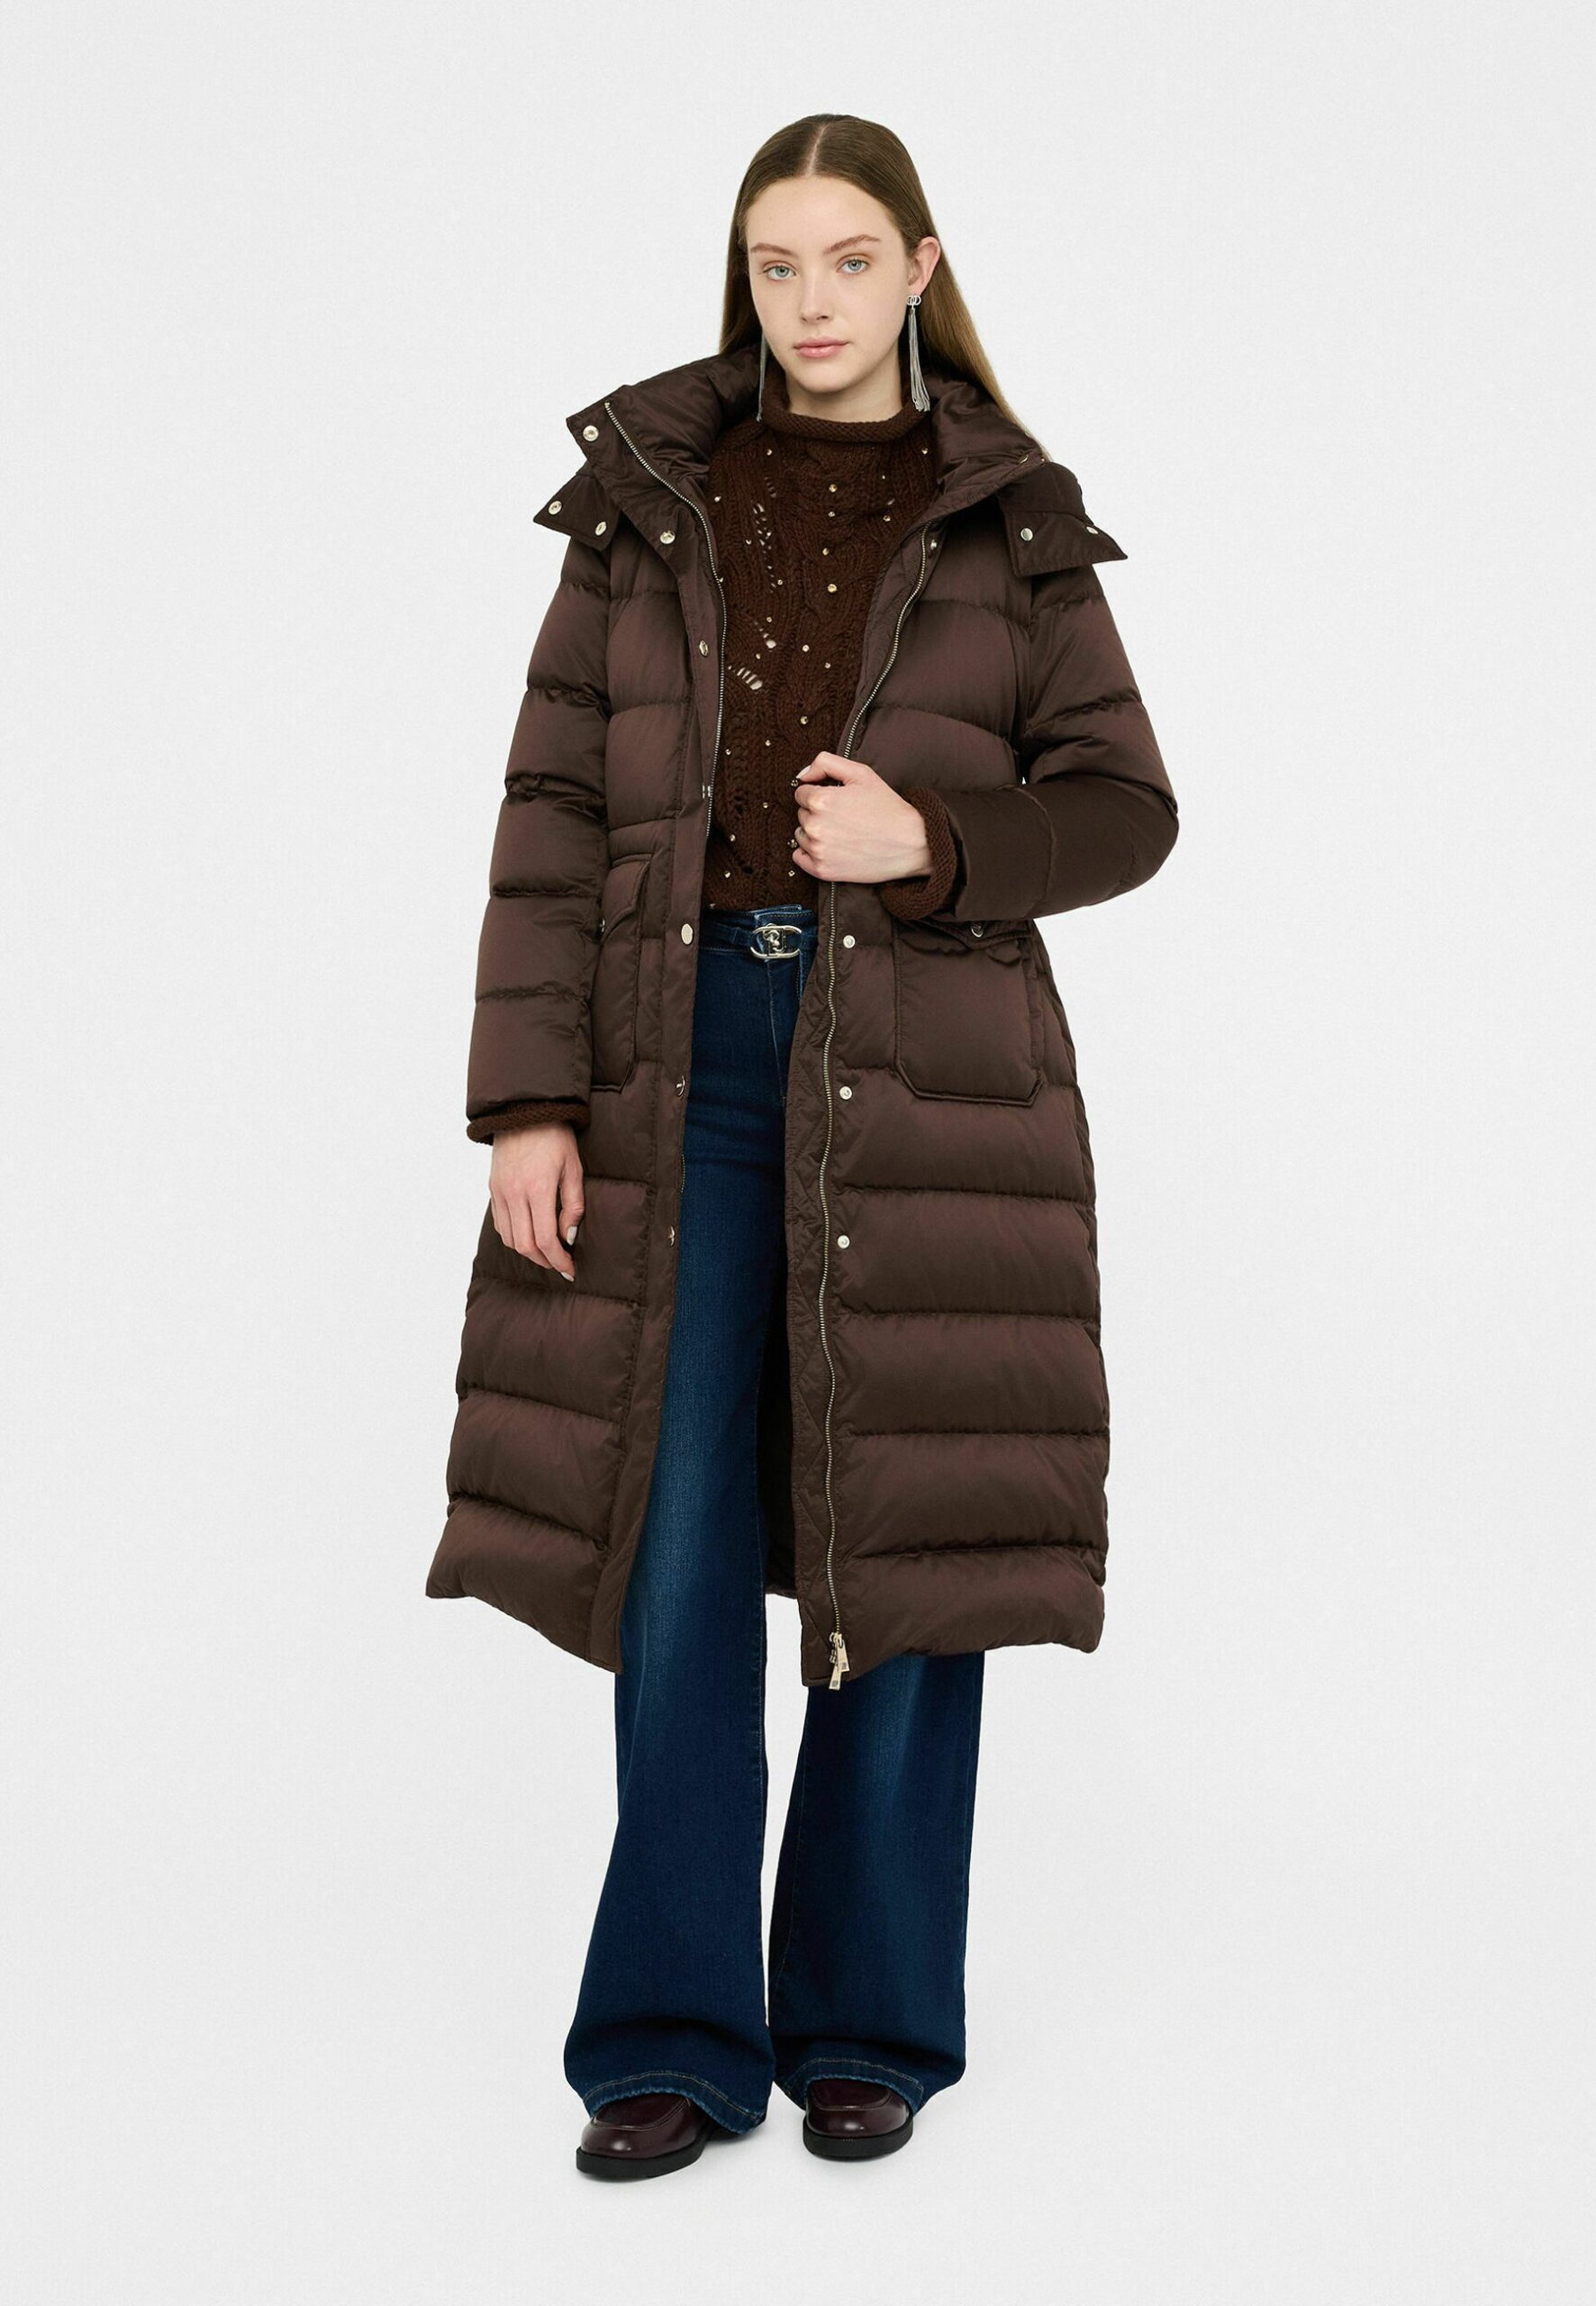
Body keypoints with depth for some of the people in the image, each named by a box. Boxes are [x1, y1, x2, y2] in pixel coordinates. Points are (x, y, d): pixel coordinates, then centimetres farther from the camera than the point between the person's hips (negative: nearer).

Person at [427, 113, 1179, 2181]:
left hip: (927, 1074, 0)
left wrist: (936, 841, -13)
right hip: (681, 1063, 1)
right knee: (676, 1555, 0)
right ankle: (674, 2039, 12)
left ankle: (871, 2027, 17)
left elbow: (1125, 807, 7)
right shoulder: (645, 496, 8)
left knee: (900, 1542, 4)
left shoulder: (1011, 520, 6)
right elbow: (553, 813, 4)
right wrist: (527, 1099, -4)